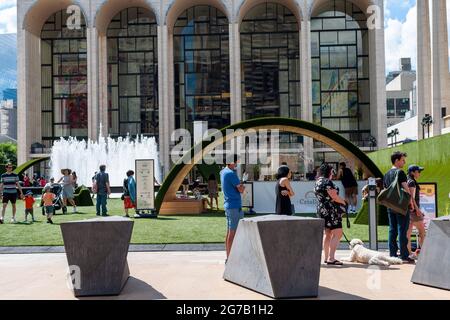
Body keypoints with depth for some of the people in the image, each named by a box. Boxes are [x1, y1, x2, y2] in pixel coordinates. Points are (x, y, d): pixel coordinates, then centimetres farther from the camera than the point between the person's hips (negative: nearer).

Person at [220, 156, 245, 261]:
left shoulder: (223, 172, 11)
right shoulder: (231, 174, -16)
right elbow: (241, 190, -13)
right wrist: (243, 186, 6)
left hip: (228, 205, 9)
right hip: (235, 206, -9)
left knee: (229, 233, 12)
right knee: (233, 233, -6)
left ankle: (228, 258, 18)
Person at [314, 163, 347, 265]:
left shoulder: (318, 182, 15)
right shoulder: (327, 182, -14)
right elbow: (334, 197, -16)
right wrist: (343, 202, 2)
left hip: (321, 209, 10)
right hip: (330, 210, -10)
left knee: (327, 234, 15)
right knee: (337, 233, -9)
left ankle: (326, 257, 19)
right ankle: (331, 258, -16)